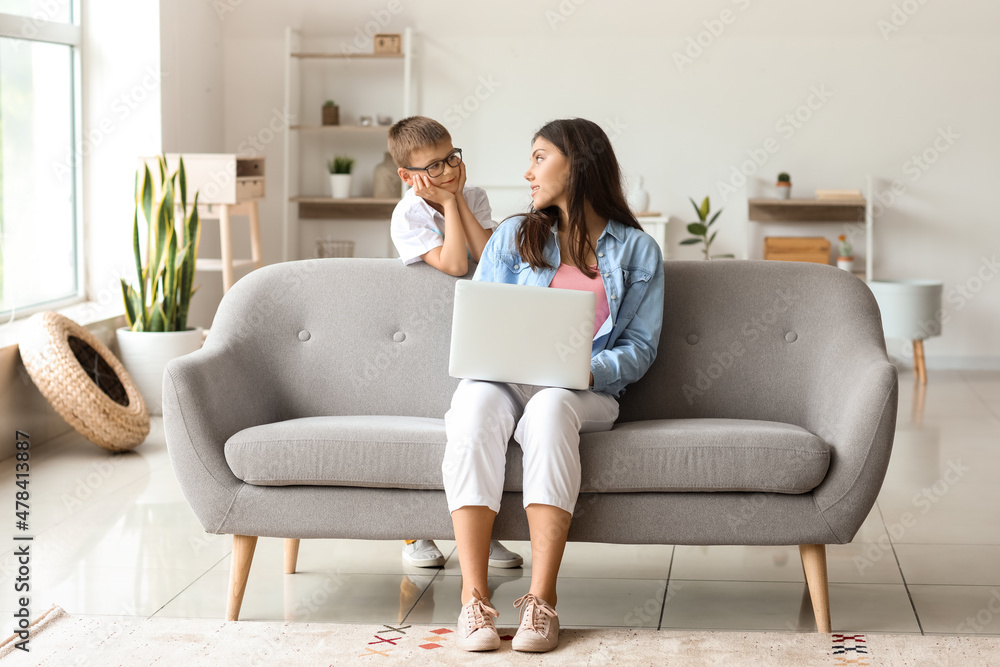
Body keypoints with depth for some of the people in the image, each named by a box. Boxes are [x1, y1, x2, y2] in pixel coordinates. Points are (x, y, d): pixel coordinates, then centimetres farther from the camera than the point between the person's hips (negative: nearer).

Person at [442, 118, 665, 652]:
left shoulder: (637, 251, 13)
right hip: (505, 381, 2)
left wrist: (589, 369, -15)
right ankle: (474, 598, -41)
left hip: (587, 392, -1)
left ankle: (541, 599, -42)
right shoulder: (513, 237, 18)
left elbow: (640, 349, 6)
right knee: (475, 402, -36)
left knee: (551, 405, -39)